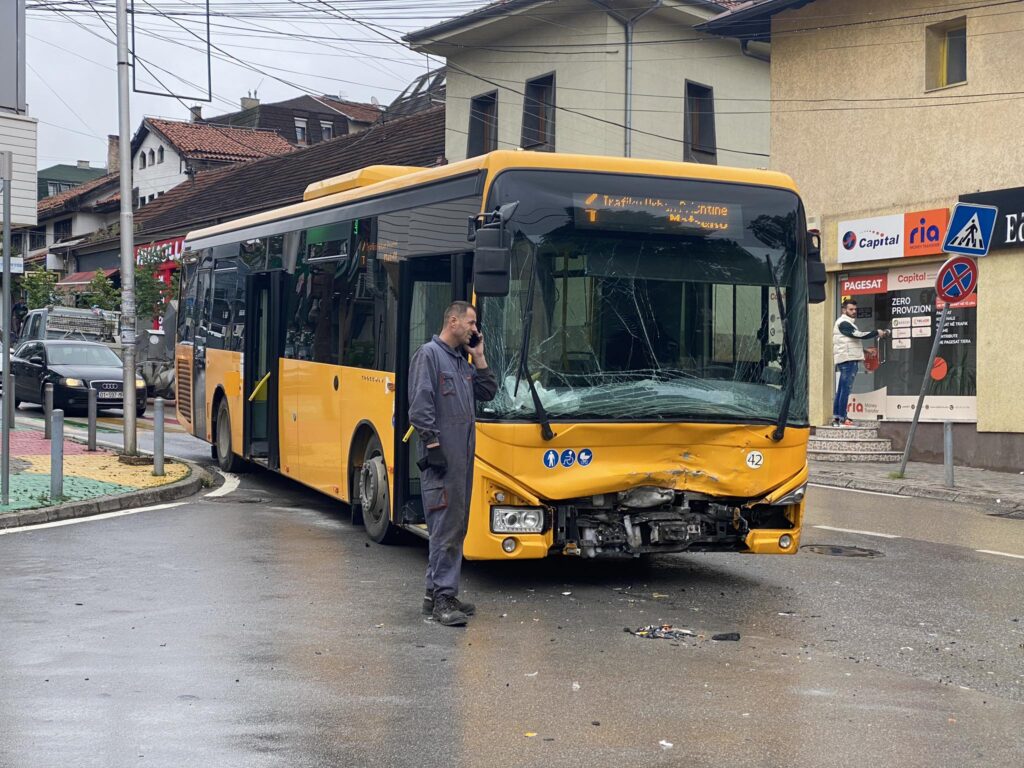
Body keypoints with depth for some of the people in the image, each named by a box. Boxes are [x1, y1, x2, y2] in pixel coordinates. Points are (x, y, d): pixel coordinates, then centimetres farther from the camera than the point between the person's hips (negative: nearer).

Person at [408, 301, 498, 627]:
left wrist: (479, 357, 10)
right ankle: (442, 598, -7)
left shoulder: (462, 360, 18)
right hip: (441, 456, -9)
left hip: (463, 456, 9)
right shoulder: (429, 354, -8)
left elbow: (488, 392, 17)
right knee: (445, 526, -9)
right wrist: (432, 444, -19)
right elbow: (420, 406, -14)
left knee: (457, 526, 12)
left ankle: (436, 592, 19)